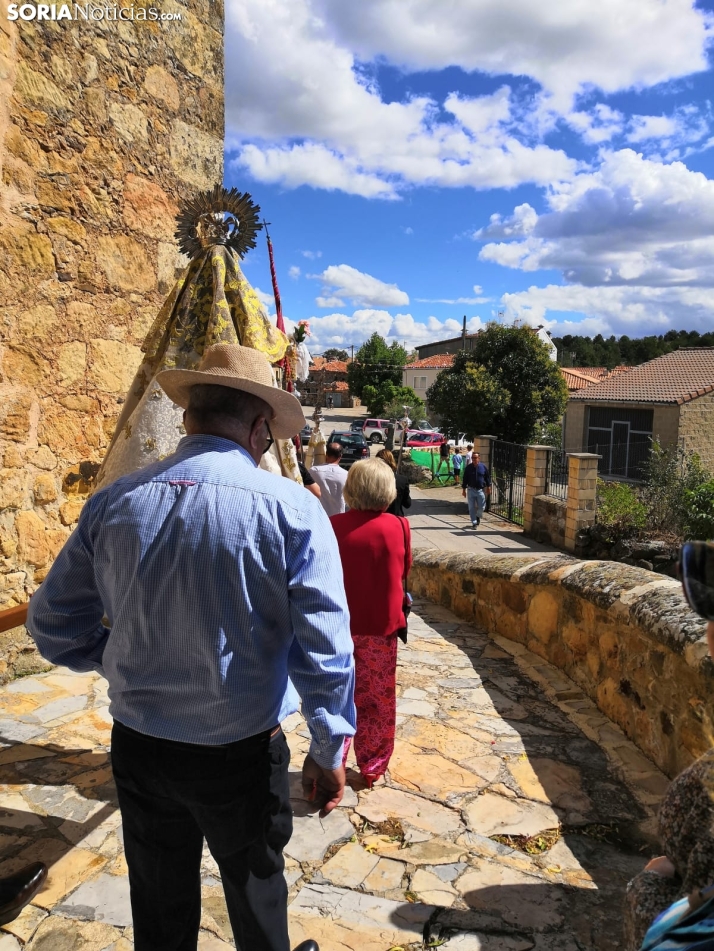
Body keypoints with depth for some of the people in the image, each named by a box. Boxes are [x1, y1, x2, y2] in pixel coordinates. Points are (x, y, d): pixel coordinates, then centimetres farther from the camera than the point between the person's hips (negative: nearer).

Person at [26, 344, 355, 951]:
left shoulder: (114, 502, -7)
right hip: (242, 753, -3)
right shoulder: (290, 509, -18)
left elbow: (53, 627, 2)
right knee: (256, 898, 24)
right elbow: (325, 648, -17)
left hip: (137, 746, 3)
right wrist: (329, 750, -3)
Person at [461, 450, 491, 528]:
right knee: (471, 508, 0)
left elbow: (488, 477, 7)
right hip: (471, 490, 0)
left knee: (481, 507, 2)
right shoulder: (468, 468, 0)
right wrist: (463, 489, 3)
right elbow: (465, 479, 5)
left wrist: (488, 487, 6)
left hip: (481, 490, 0)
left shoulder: (483, 467, -1)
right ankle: (474, 523, 9)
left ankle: (478, 516, 32)